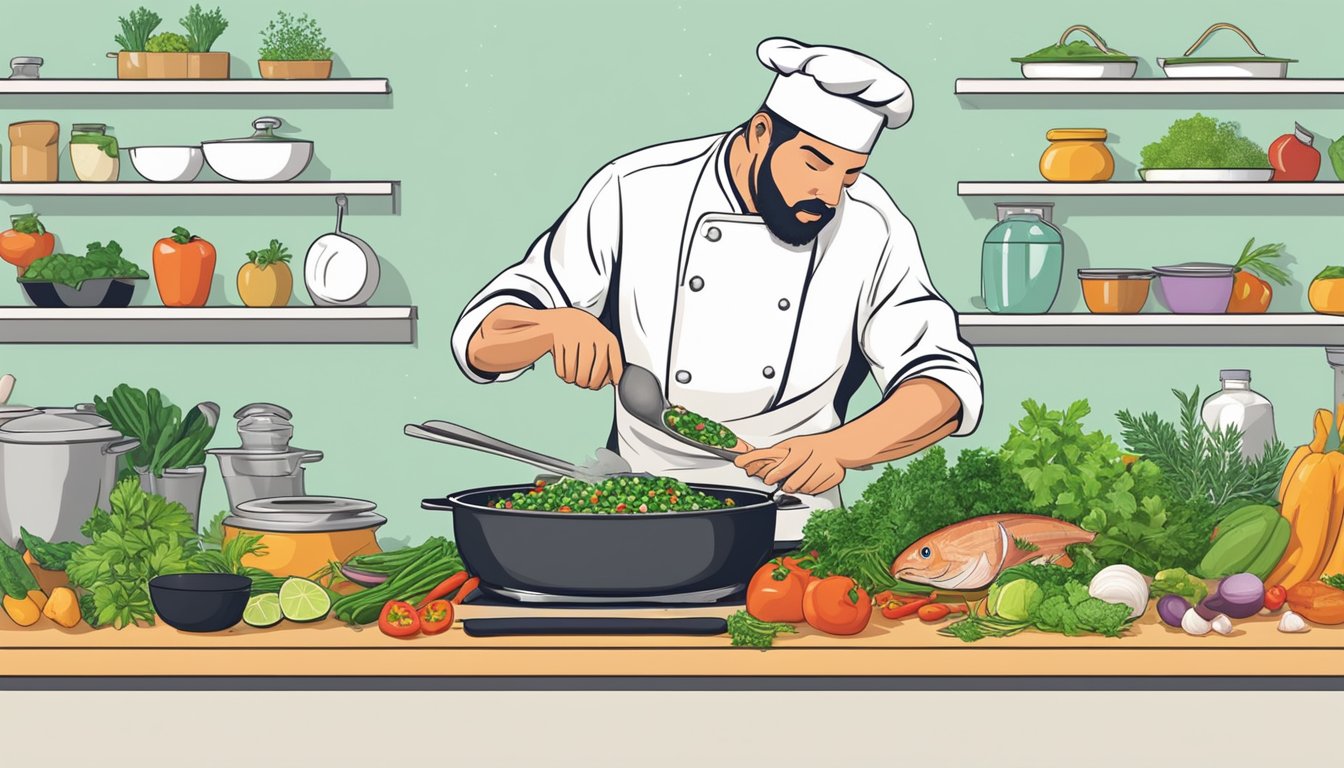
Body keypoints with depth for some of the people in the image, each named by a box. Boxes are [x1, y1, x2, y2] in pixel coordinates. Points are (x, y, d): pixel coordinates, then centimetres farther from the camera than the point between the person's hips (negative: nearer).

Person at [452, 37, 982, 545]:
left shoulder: (872, 231, -2)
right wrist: (556, 324, -26)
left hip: (790, 545, 0)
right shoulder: (635, 195, -4)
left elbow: (947, 379, -7)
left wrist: (838, 448, -25)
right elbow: (480, 343, -3)